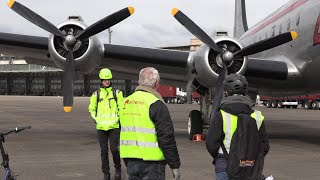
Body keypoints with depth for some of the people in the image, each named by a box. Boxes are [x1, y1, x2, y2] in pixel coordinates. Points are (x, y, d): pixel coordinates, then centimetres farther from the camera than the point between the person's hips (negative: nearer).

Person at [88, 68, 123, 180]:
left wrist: (118, 118, -4)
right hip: (101, 127, 2)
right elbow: (91, 109, 15)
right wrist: (96, 119, 2)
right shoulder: (96, 94, 7)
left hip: (114, 126, -2)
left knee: (114, 149, -8)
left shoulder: (117, 93, 4)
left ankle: (118, 169, 16)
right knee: (104, 151, 4)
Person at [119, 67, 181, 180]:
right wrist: (175, 165, -9)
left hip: (130, 160, 7)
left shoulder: (126, 102, 11)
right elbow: (167, 138, -15)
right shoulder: (156, 104, -13)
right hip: (151, 162, -7)